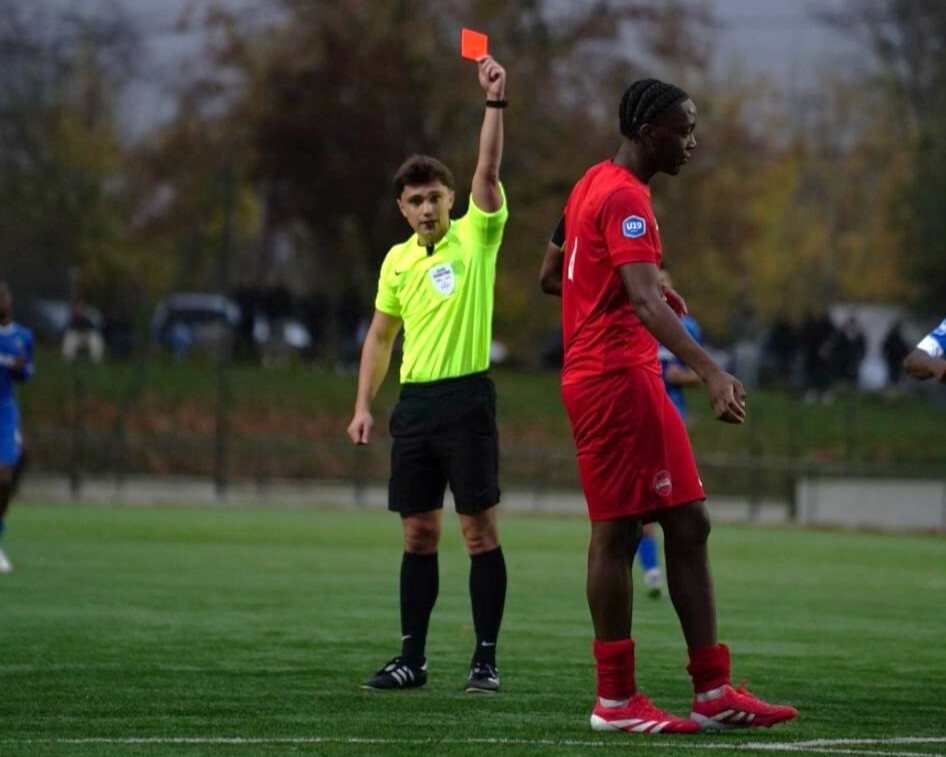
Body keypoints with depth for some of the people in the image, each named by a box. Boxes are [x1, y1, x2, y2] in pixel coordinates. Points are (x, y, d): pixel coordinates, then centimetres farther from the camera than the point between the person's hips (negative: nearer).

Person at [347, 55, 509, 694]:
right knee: (419, 533, 7)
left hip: (467, 398, -5)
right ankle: (412, 658, 11)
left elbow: (488, 170, -15)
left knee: (480, 530, -5)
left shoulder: (475, 238, -2)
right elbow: (381, 335, 18)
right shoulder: (398, 261, 12)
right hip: (414, 402, 5)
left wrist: (496, 101, -23)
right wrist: (364, 405, 12)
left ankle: (486, 659, -2)